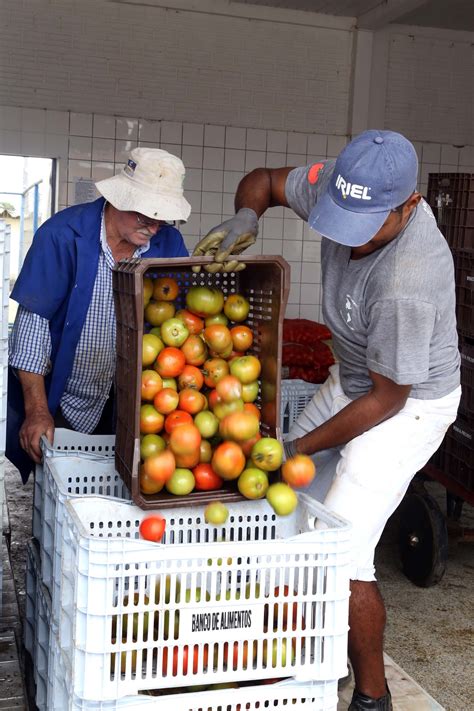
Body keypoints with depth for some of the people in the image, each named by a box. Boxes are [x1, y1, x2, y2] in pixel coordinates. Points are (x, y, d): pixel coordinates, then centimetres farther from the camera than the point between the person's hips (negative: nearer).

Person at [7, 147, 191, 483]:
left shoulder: (169, 243, -4)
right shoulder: (64, 233, -15)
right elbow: (34, 318, -16)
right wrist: (37, 410, -20)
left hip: (127, 406, 3)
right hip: (57, 402, -3)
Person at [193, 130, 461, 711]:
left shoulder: (408, 283, -38)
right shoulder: (335, 184, -17)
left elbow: (388, 399, -25)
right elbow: (264, 180, 4)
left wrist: (298, 448, -16)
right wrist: (244, 217, -20)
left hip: (409, 403, -8)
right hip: (352, 377, 9)